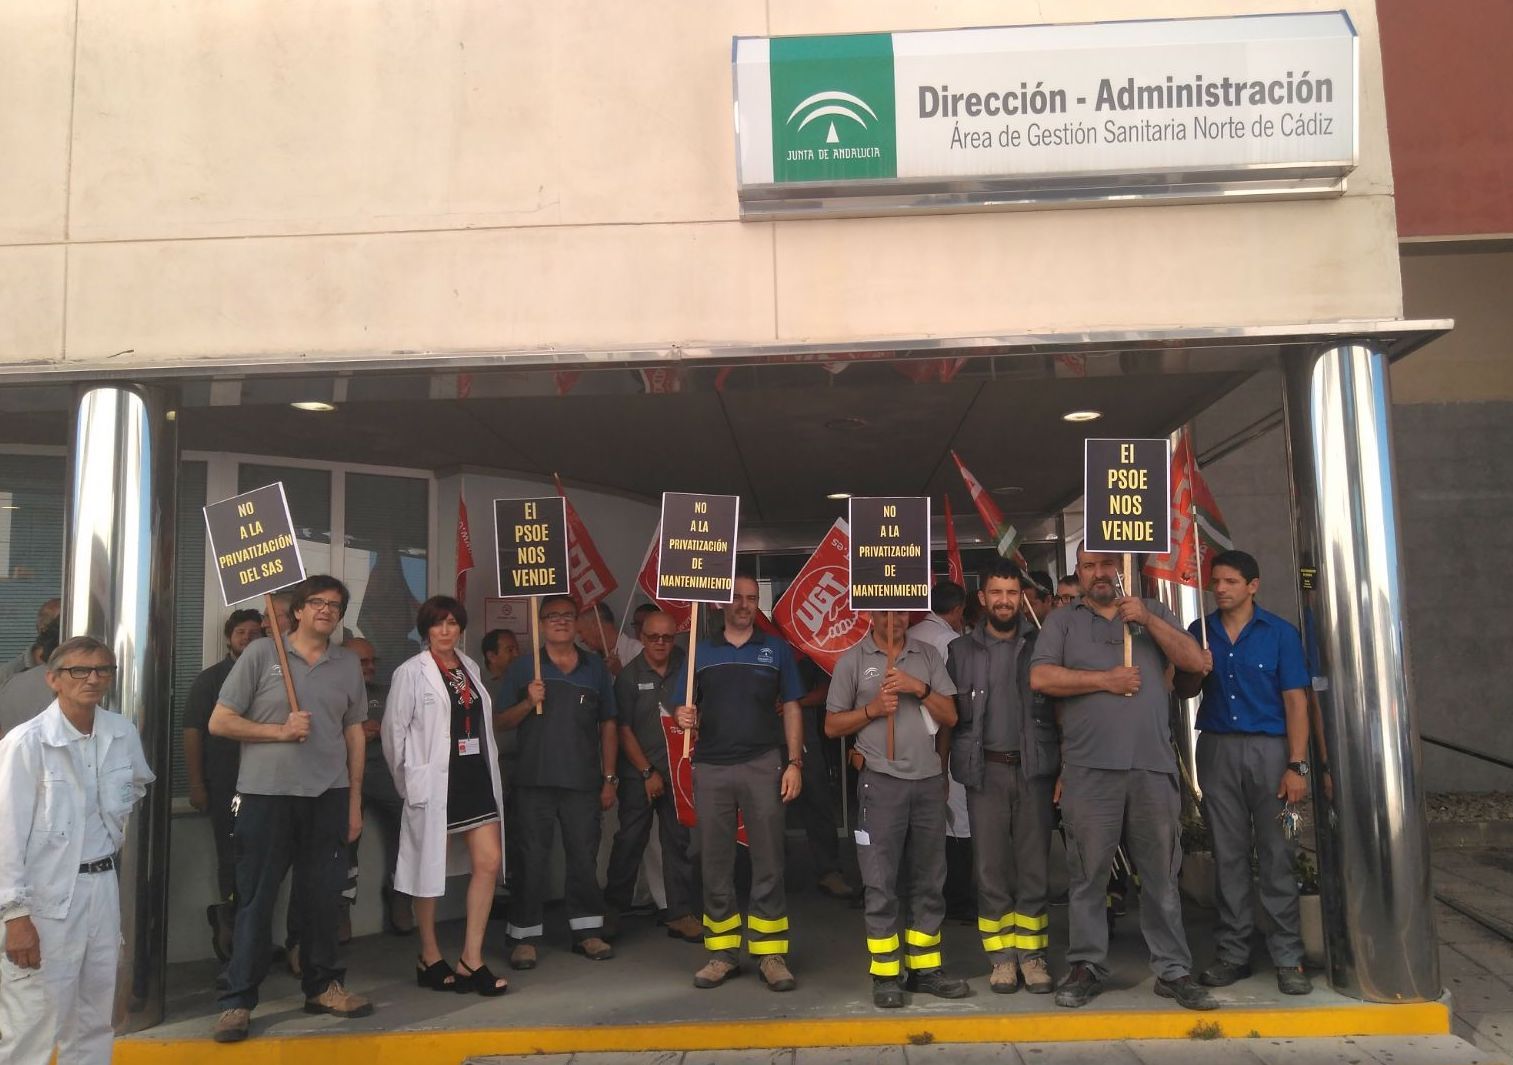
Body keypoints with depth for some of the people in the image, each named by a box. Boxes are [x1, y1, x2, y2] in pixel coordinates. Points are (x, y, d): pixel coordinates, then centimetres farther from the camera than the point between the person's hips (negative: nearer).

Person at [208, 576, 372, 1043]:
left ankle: (322, 986, 24)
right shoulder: (261, 654, -1)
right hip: (266, 794, -3)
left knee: (322, 897, 9)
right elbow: (219, 722, -1)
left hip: (328, 796, 3)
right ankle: (238, 1000, 13)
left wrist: (354, 800, 9)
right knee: (255, 900, 3)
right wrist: (279, 731, -12)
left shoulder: (348, 663, 9)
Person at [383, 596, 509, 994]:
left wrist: (489, 773, 10)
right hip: (435, 782, -6)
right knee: (430, 868, 6)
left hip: (476, 778, 6)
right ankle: (430, 959, 21)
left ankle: (471, 960, 7)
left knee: (489, 861, -1)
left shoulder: (470, 668, 12)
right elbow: (394, 730, -6)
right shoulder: (411, 673, -6)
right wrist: (410, 780, -4)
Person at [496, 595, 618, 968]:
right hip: (536, 781, -1)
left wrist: (609, 779, 6)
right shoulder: (523, 667, 6)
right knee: (532, 860, 2)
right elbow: (501, 721, 5)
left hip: (584, 782, 1)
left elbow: (608, 725, 10)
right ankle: (525, 936, 9)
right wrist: (528, 702, -14)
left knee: (584, 857, 7)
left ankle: (587, 931, 18)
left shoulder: (596, 668, 9)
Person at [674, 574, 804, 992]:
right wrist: (685, 716, -14)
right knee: (715, 864, 6)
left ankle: (771, 954, 8)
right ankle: (722, 952, 15)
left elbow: (791, 709, 8)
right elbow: (686, 708, 10)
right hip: (711, 767, 1)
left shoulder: (776, 649, 8)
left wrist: (794, 762, -2)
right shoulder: (700, 651, 10)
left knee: (768, 863, 1)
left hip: (762, 765, -1)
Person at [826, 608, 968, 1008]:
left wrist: (920, 689, -9)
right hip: (882, 783, -3)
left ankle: (925, 968, 20)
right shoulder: (853, 660, 2)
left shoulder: (928, 655, 9)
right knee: (881, 884, -1)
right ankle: (885, 975, 8)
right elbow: (832, 725, 3)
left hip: (928, 780, 3)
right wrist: (872, 709, -12)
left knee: (929, 881, 9)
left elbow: (950, 716, 7)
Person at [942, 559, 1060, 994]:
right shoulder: (962, 650, 8)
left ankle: (1031, 953, 15)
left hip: (1034, 768, 0)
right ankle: (1001, 956, 14)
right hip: (985, 770, 1)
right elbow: (949, 716, 8)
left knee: (1034, 864, 4)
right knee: (990, 866, 4)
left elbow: (1060, 709, 4)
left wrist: (1064, 768, -4)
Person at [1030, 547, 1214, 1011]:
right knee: (1087, 874, 2)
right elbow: (1041, 678, -3)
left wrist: (1147, 620, -6)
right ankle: (1086, 966, 12)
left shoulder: (1153, 613, 17)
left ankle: (1173, 970, 14)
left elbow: (1194, 661, 5)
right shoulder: (1063, 622, 11)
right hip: (1090, 768, -1)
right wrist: (1105, 680, -8)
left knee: (1162, 874, 6)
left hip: (1153, 764, 2)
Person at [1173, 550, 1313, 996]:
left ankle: (1287, 957, 7)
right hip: (1217, 748, 3)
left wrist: (1296, 766, -11)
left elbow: (1296, 700, -4)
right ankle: (1233, 953, 15)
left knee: (1276, 855, -1)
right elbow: (1184, 692, 15)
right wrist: (1196, 672, -9)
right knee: (1228, 855, 7)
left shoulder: (1279, 633, 0)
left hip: (1269, 748, -3)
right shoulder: (1199, 632, 9)